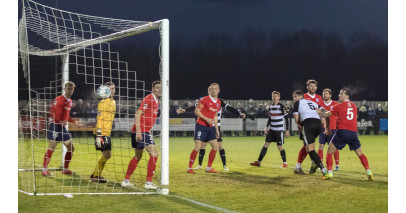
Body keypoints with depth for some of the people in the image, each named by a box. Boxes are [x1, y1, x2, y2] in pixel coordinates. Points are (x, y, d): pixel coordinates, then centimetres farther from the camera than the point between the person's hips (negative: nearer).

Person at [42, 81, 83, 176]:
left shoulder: (70, 101, 14)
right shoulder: (58, 100, -11)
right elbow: (52, 113, -18)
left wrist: (74, 121, 17)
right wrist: (60, 121, -25)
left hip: (63, 127, 8)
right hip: (55, 126, -8)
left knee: (71, 148, 8)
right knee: (52, 148, -10)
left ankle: (65, 169, 18)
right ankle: (44, 169, -4)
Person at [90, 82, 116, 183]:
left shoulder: (113, 102, 15)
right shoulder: (103, 103, -13)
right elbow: (99, 120, -17)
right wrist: (99, 135, -21)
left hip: (107, 133, 9)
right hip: (101, 133, -9)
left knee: (107, 155, 11)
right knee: (106, 154, -11)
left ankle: (95, 174, 22)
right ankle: (96, 176, -1)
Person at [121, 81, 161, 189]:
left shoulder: (156, 101, 16)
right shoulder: (148, 99, -13)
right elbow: (138, 114, -19)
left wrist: (149, 131, 22)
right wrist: (138, 131, -25)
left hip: (145, 131, 10)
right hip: (141, 131, -10)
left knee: (138, 156, 17)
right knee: (154, 154, -14)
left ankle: (126, 181, 25)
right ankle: (149, 182, -13)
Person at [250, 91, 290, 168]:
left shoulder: (282, 107, -9)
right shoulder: (270, 107, 9)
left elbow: (286, 119, -7)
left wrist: (287, 130, -9)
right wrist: (266, 127, 8)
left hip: (279, 130, -6)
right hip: (272, 130, 6)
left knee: (280, 147, -3)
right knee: (266, 144, 2)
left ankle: (285, 162, 12)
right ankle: (258, 162, 3)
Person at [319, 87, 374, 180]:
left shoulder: (339, 106, 2)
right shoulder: (354, 106, 16)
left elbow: (325, 115, 8)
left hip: (342, 132, -4)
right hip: (353, 133, 4)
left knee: (329, 153, 6)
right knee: (360, 154, 13)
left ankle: (329, 173, -6)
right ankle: (369, 172, 0)